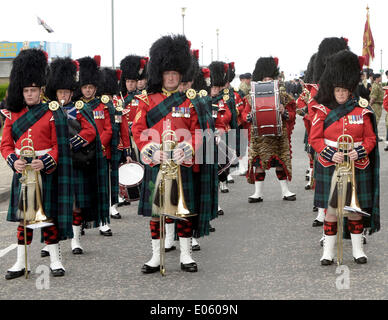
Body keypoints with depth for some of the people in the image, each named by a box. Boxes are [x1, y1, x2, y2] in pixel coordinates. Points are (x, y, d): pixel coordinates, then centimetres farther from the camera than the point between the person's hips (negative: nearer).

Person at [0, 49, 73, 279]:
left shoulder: (53, 113, -4)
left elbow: (59, 146, -6)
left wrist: (44, 162, -21)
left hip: (46, 172, -3)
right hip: (22, 172, 3)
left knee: (48, 215, 1)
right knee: (24, 216, 9)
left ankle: (55, 260, 13)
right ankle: (22, 262, 16)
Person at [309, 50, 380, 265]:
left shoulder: (362, 110, 2)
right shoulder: (323, 111, -1)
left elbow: (370, 138, 5)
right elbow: (315, 139, -1)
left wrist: (359, 152, -14)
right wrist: (331, 154, -16)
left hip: (357, 167, 1)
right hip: (330, 168, -1)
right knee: (330, 209, 2)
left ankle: (357, 249, 20)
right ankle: (328, 251, 11)